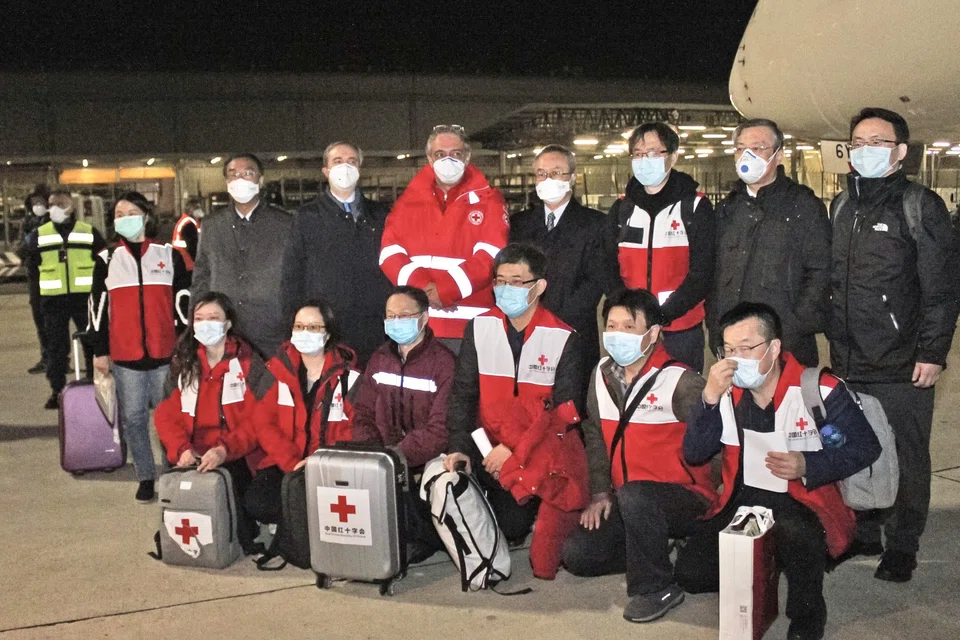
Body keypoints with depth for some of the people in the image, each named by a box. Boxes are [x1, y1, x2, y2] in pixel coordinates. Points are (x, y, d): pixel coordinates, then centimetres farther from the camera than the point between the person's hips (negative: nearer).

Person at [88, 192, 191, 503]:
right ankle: (145, 477, 16)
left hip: (166, 353, -1)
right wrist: (100, 350, 5)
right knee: (133, 418, 5)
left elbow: (183, 301, 6)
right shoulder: (107, 260, 8)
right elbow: (98, 306, 9)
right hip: (125, 356, 1)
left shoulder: (169, 255, 6)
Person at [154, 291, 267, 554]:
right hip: (194, 459, 4)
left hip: (237, 460, -3)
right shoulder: (185, 366, 13)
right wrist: (181, 449, -14)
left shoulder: (249, 364, -1)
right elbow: (167, 414, 7)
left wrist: (225, 450, -26)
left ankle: (243, 541, -3)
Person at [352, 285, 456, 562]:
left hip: (428, 463, -6)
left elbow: (439, 431, -17)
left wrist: (397, 455, -27)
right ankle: (427, 536, 0)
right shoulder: (379, 360, 11)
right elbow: (364, 417, 12)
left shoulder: (444, 363, -10)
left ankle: (423, 536, 1)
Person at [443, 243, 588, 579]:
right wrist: (460, 446, -14)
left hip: (541, 450, -2)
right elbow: (463, 393, 1)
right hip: (490, 447, 3)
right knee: (508, 528, -17)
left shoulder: (563, 338, -5)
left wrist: (515, 448, -18)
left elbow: (565, 411, -9)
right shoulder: (479, 328, 4)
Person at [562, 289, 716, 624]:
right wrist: (600, 492, 6)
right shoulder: (603, 373, 5)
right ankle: (655, 554, 12)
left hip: (684, 500, -6)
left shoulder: (681, 382, -17)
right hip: (627, 503, 7)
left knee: (633, 495, -37)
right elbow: (595, 435, 11)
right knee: (577, 554, -6)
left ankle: (655, 587, -15)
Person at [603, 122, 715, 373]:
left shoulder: (695, 207, -1)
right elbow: (610, 269, 6)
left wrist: (662, 314, -17)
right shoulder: (621, 209, 9)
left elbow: (701, 272, -8)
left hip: (681, 328, -3)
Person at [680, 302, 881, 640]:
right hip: (743, 500, 5)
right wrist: (709, 399, -23)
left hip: (803, 502, -4)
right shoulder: (725, 391, -3)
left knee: (794, 533, -40)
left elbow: (866, 447, -6)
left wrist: (808, 465, -22)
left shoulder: (820, 390, -14)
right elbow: (694, 454, -8)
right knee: (690, 572, -12)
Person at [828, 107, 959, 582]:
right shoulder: (841, 206, 11)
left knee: (906, 461, 6)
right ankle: (863, 534, 30)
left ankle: (902, 547, 20)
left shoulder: (922, 207, -6)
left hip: (903, 366, -5)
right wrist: (835, 339, 11)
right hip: (848, 364, 5)